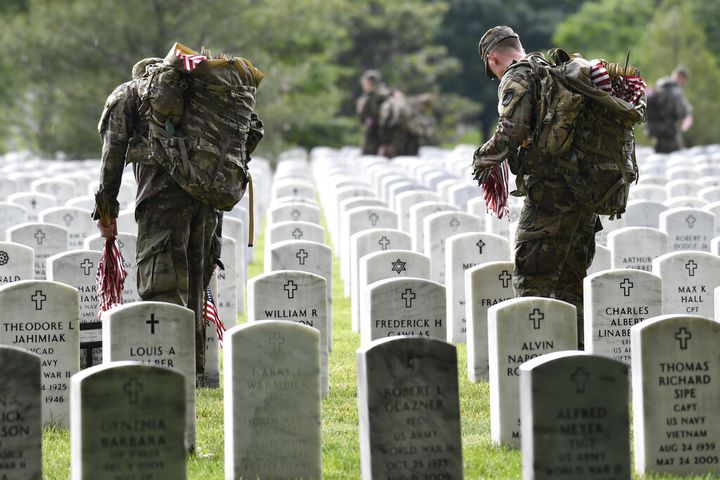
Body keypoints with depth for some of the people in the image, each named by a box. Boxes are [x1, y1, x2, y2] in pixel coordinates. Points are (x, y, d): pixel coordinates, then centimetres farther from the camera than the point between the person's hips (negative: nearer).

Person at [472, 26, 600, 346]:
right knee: (570, 282, 14)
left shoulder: (517, 78, -4)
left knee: (531, 280, -4)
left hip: (549, 190, -8)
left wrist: (484, 159, -3)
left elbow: (513, 130, -19)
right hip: (586, 191, 8)